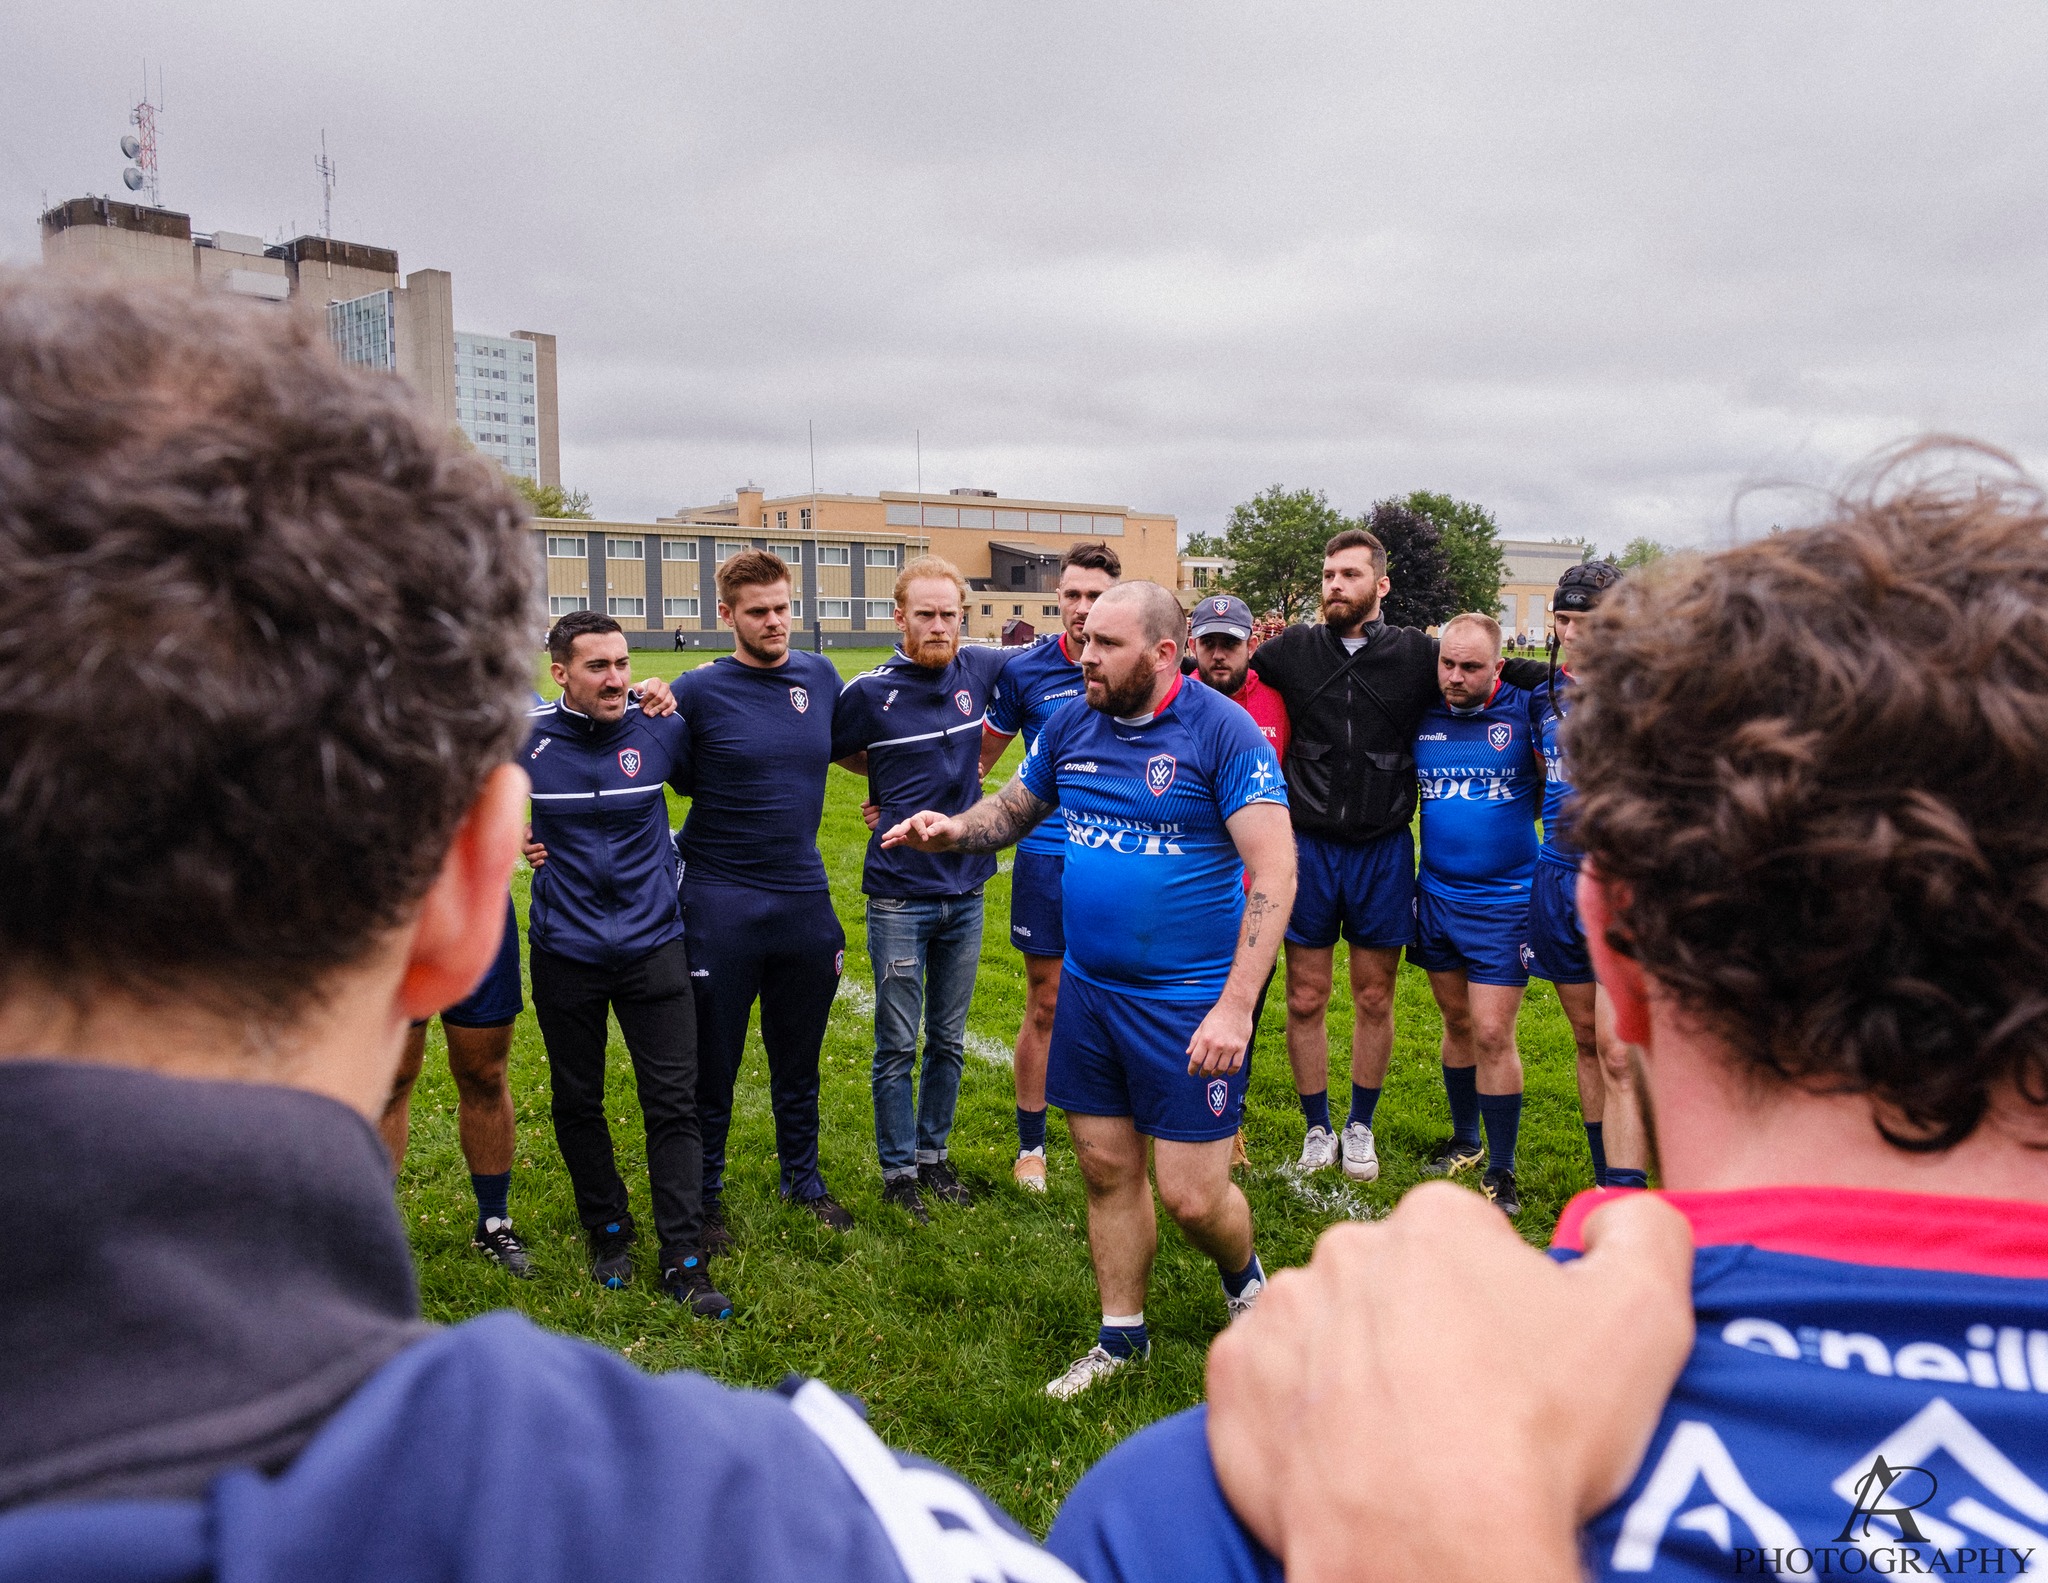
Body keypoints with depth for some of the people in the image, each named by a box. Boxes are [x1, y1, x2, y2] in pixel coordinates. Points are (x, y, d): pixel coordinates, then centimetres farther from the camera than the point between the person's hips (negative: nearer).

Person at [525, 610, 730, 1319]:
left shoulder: (662, 730, -5)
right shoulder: (521, 740, -8)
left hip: (653, 945, 0)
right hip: (565, 952, 0)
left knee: (673, 1102, 0)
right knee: (577, 1102, 12)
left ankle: (684, 1260, 9)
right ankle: (609, 1232, 33)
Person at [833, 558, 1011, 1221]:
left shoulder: (981, 670, -1)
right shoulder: (869, 692, -11)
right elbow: (830, 752, 4)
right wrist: (892, 783, 2)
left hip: (965, 889, 4)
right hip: (900, 896, -3)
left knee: (949, 1041, 14)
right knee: (898, 1047, 5)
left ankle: (934, 1154, 29)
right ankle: (898, 1172, 19)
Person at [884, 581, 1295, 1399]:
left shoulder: (1222, 730, -14)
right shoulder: (1070, 727, 4)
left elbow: (1274, 870, -18)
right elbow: (1013, 806, 19)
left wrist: (1235, 1007, -24)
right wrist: (954, 829, -5)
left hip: (1187, 1001, -5)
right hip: (1087, 987, 6)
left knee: (1192, 1196, -1)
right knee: (1106, 1169, 14)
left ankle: (1246, 1281, 34)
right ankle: (1121, 1337, 34)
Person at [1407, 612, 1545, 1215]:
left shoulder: (1524, 710, -8)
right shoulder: (1422, 717, 2)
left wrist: (1508, 818, -14)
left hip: (1503, 902, -4)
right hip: (1435, 894, 4)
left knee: (1492, 1035, -4)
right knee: (1457, 1022, 17)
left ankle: (1501, 1170, 10)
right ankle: (1465, 1139, 35)